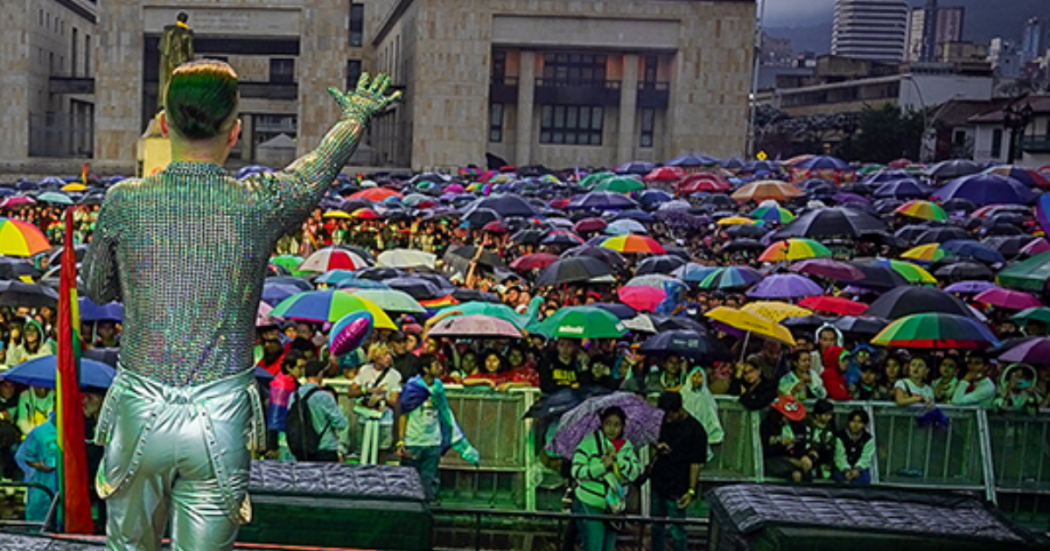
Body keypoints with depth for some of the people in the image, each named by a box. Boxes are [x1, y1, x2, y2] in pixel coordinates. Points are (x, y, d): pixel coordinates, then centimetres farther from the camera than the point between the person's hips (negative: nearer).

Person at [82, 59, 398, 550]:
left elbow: (96, 289, 11)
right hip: (220, 419, -1)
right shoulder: (259, 204, -10)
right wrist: (356, 113, 31)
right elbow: (325, 162, 11)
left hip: (140, 412, 2)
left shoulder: (125, 202, -7)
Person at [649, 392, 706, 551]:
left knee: (677, 531, 2)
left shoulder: (695, 430, -15)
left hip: (677, 489, -6)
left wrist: (691, 491, -15)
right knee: (656, 526, 17)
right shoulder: (664, 421, 3)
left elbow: (696, 463, -14)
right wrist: (658, 445, -5)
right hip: (658, 482, 6)